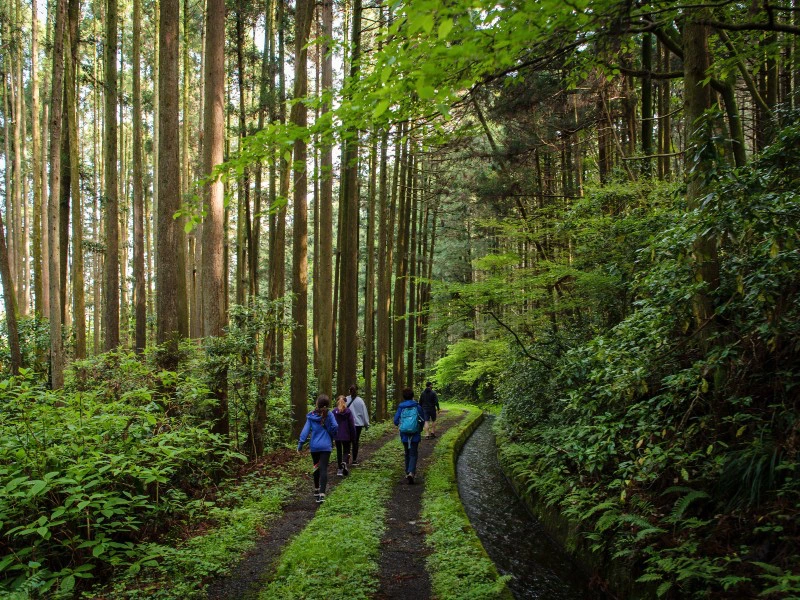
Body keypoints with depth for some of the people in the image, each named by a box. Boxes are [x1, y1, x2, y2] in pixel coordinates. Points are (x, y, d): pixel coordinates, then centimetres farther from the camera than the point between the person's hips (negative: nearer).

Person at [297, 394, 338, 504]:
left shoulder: (311, 416, -2)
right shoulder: (329, 415, -5)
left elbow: (306, 430, -5)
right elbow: (335, 427, -10)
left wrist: (300, 444, -4)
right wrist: (332, 436, 11)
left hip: (314, 446, 2)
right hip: (326, 446, -2)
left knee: (317, 468, 20)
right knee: (323, 469, -6)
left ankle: (316, 490, 35)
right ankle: (321, 494, -20)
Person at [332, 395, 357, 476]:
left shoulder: (334, 411, -4)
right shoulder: (348, 411, -5)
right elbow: (352, 425, -3)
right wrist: (353, 437, 4)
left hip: (337, 436, 1)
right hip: (346, 436, -1)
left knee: (339, 451, 14)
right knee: (346, 451, 10)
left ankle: (340, 469, 14)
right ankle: (345, 462, -20)